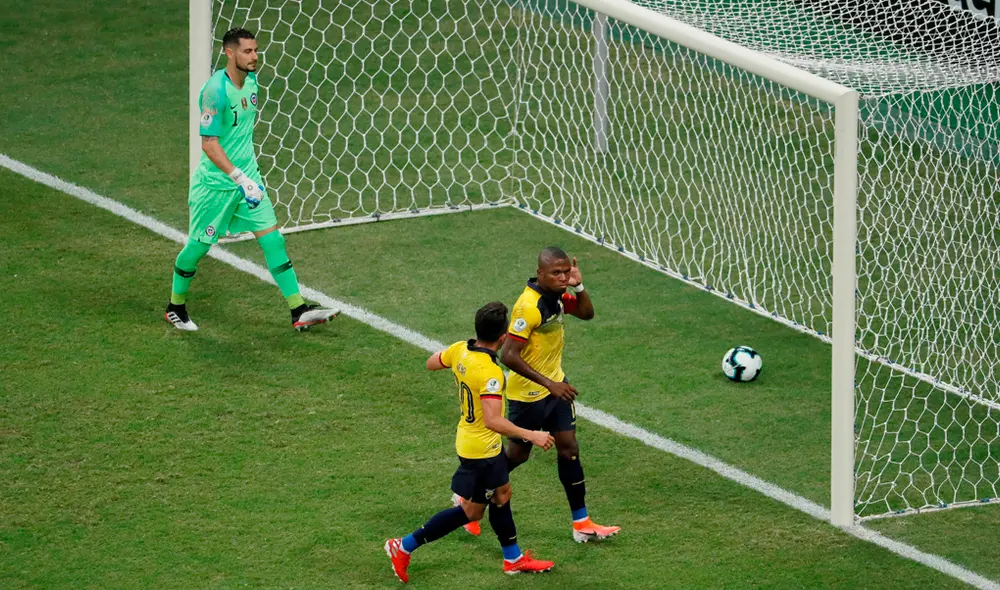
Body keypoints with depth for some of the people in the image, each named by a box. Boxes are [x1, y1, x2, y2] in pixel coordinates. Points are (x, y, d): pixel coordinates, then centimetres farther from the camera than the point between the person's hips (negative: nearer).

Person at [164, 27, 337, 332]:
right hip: (216, 182, -7)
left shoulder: (251, 80, 3)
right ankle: (175, 307, 27)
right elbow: (209, 144, -24)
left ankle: (299, 311, -2)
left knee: (272, 238, -1)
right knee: (198, 246, 6)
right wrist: (239, 178, -30)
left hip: (247, 177, 7)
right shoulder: (216, 90, -22)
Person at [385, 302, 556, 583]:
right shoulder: (490, 373, -32)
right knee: (471, 512, 6)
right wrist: (531, 435, -33)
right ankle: (405, 546, 10)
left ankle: (514, 559, 38)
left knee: (501, 494, 23)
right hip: (481, 448, -9)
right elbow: (493, 421, -37)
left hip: (468, 438, 9)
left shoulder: (460, 350, -8)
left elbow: (431, 363, 12)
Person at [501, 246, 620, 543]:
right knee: (517, 454, 8)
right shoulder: (529, 306, -28)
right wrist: (548, 384, -28)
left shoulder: (556, 295, -2)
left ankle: (581, 523, 9)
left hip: (555, 386, 8)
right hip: (528, 394, -8)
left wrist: (578, 286, -8)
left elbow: (586, 313, 13)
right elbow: (509, 356, -30)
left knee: (569, 448, 5)